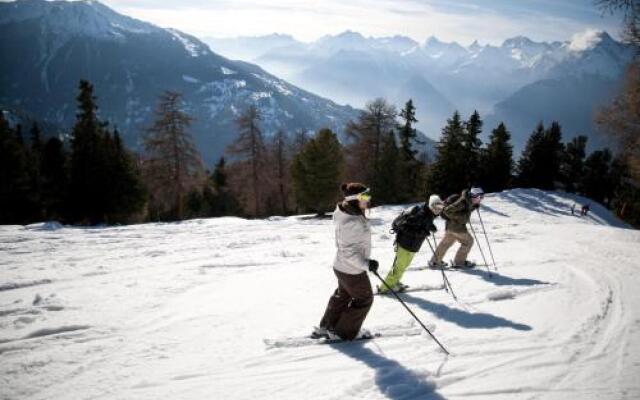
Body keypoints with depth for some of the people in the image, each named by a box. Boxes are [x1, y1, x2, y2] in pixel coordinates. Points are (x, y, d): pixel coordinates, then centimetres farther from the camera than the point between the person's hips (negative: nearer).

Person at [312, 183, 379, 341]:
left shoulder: (352, 214, -1)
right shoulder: (351, 222, -33)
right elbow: (348, 251, -31)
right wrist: (366, 264, -30)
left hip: (342, 266, 9)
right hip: (352, 270, -9)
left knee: (343, 295, 27)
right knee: (364, 299, 12)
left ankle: (325, 327, 41)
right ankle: (343, 333, 25)